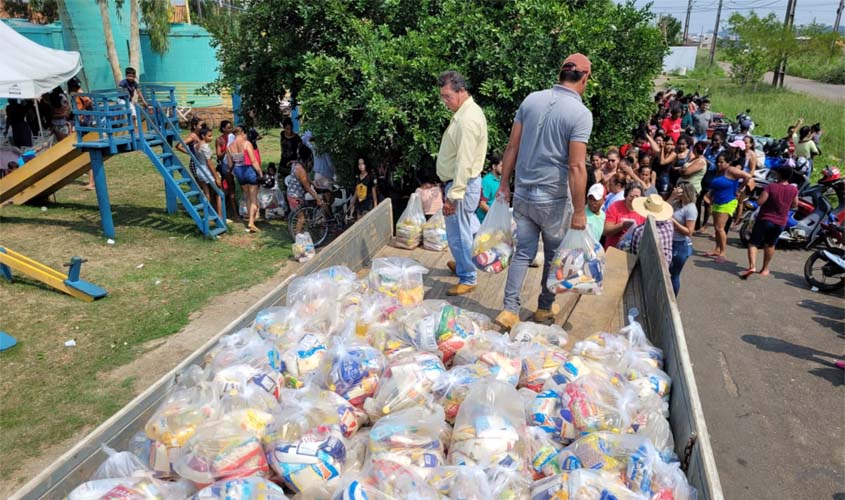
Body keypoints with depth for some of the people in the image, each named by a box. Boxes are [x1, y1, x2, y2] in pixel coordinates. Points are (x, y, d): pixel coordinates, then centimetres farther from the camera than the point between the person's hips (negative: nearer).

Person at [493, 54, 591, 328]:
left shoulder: (531, 99, 1)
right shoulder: (581, 114, -14)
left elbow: (512, 146, 3)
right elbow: (576, 166, -19)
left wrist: (504, 185, 11)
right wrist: (579, 211, -13)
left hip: (522, 193, 4)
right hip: (554, 197, -4)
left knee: (523, 252, 12)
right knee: (554, 255, 16)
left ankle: (509, 310, 8)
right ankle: (545, 307, 31)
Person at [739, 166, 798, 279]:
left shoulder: (771, 186, -17)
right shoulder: (794, 190, -3)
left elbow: (760, 201, -20)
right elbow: (794, 205, 10)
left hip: (765, 219, -4)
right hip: (780, 223, 4)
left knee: (753, 243, 1)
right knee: (770, 245, 21)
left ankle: (752, 266, -18)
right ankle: (765, 269, 28)